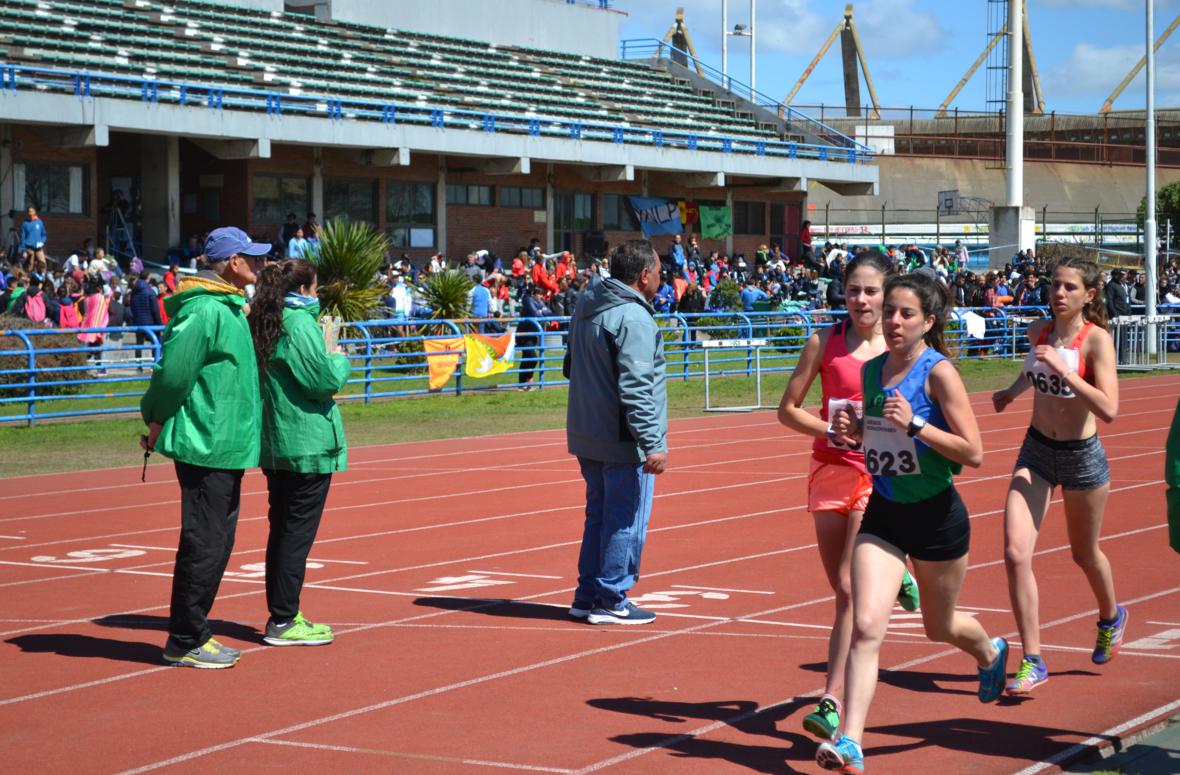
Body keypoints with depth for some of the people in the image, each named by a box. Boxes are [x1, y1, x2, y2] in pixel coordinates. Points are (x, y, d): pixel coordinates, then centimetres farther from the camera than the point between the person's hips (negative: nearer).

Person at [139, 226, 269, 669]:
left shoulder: (228, 308, 16)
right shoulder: (205, 310, -17)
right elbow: (173, 371, -21)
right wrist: (157, 423, -9)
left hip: (227, 448, 10)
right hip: (206, 446, -10)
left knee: (217, 541, 14)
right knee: (203, 545, -6)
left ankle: (194, 633, 22)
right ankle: (184, 643, 2)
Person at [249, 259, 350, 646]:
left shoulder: (264, 324, 11)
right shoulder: (300, 325, -15)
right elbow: (325, 381, -17)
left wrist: (327, 357, 15)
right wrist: (340, 360, 1)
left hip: (274, 444, 9)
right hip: (308, 446, -9)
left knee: (282, 530, 14)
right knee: (298, 531, -4)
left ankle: (281, 614, 20)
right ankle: (283, 621, -1)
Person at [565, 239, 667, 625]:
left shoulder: (585, 307, 10)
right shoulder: (633, 318, -19)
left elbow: (572, 368, 21)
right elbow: (635, 389, -23)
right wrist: (651, 443, -22)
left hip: (586, 435, 9)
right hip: (623, 442, -9)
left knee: (599, 513, 17)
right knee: (626, 519, 1)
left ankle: (588, 595, 23)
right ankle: (610, 601, 6)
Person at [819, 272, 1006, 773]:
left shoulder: (938, 373, -15)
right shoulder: (872, 370, 2)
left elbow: (973, 454, -18)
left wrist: (915, 423, -27)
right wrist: (854, 430, -3)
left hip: (936, 516, -4)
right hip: (882, 514, 4)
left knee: (940, 628, 18)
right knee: (866, 626, -13)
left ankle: (990, 653, 54)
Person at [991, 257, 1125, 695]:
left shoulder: (1097, 339, -16)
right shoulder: (1038, 330, 0)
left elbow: (1109, 410, -28)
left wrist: (1064, 370, -31)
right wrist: (1012, 391, 17)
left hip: (1082, 458, -4)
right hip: (1036, 451, 4)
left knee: (1084, 554, 17)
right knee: (1016, 552, -13)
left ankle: (1111, 617, 51)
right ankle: (1032, 662, -8)